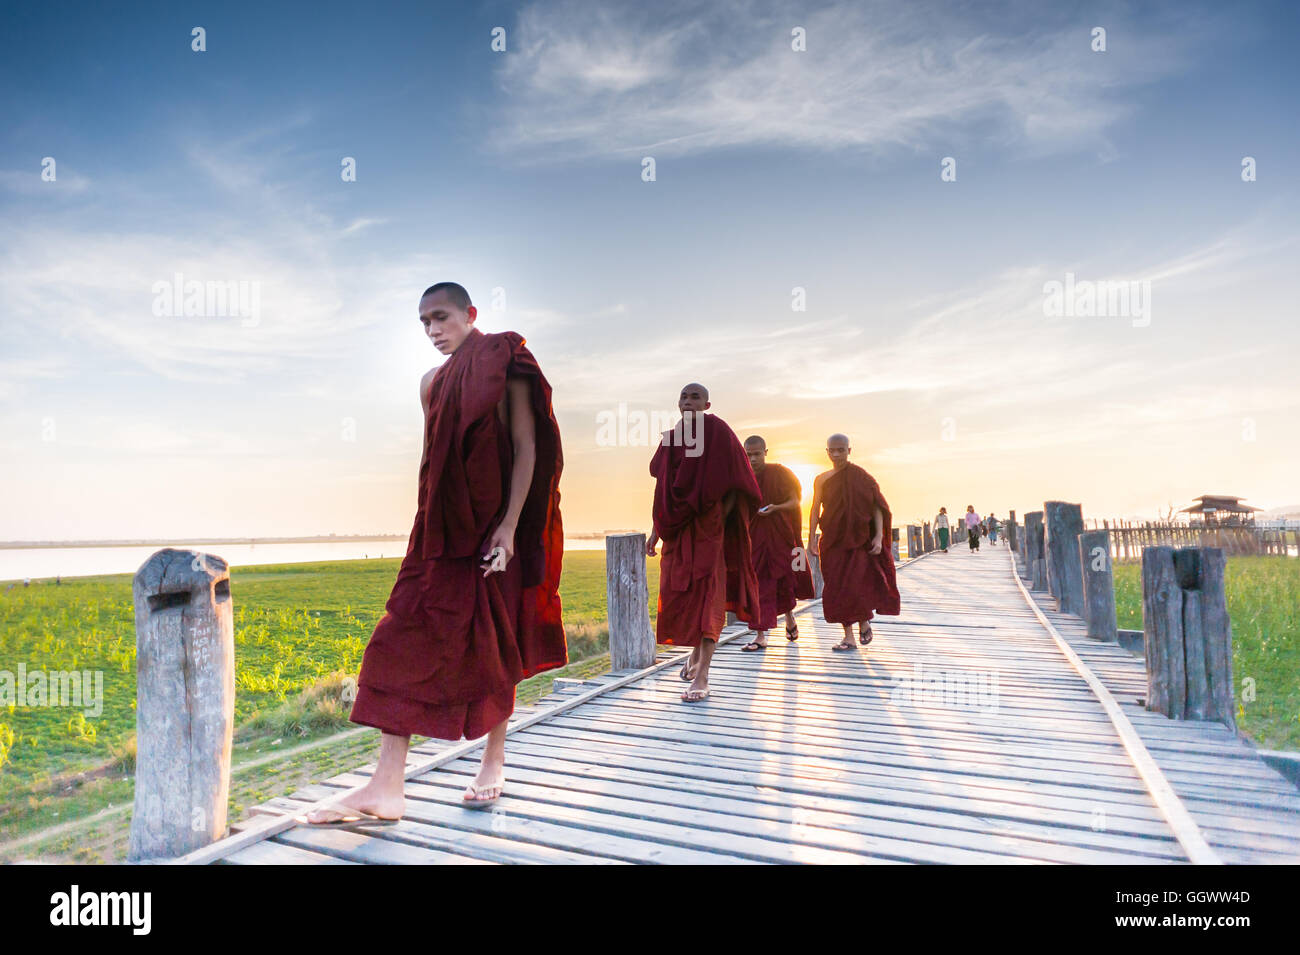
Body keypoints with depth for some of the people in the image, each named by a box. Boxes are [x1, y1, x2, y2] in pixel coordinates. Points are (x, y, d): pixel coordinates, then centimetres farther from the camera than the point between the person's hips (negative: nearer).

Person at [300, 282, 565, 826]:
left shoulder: (507, 365, -3)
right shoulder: (432, 383, 15)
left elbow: (526, 447, -10)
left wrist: (510, 525, -19)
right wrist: (427, 531, 15)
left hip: (495, 523, -5)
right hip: (444, 528, 6)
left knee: (494, 647, 5)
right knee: (408, 642, -3)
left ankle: (493, 765, 22)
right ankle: (386, 789, 1)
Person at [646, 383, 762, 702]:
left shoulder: (718, 433, -5)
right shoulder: (670, 438, 12)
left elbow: (735, 485, -6)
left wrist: (719, 520, -14)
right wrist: (656, 530, 13)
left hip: (707, 528, -6)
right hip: (677, 531, 6)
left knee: (706, 595, -9)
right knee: (678, 594, 12)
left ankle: (701, 678, -9)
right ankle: (696, 654, 36)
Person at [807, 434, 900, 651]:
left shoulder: (861, 477, 0)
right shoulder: (821, 480, 7)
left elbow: (877, 507, -1)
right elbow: (816, 510, 9)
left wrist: (879, 536, -10)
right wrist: (812, 538, 1)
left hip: (858, 539, -3)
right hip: (832, 541, 3)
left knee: (856, 585, -9)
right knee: (837, 588, 1)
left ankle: (864, 621, 21)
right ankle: (848, 636, 10)